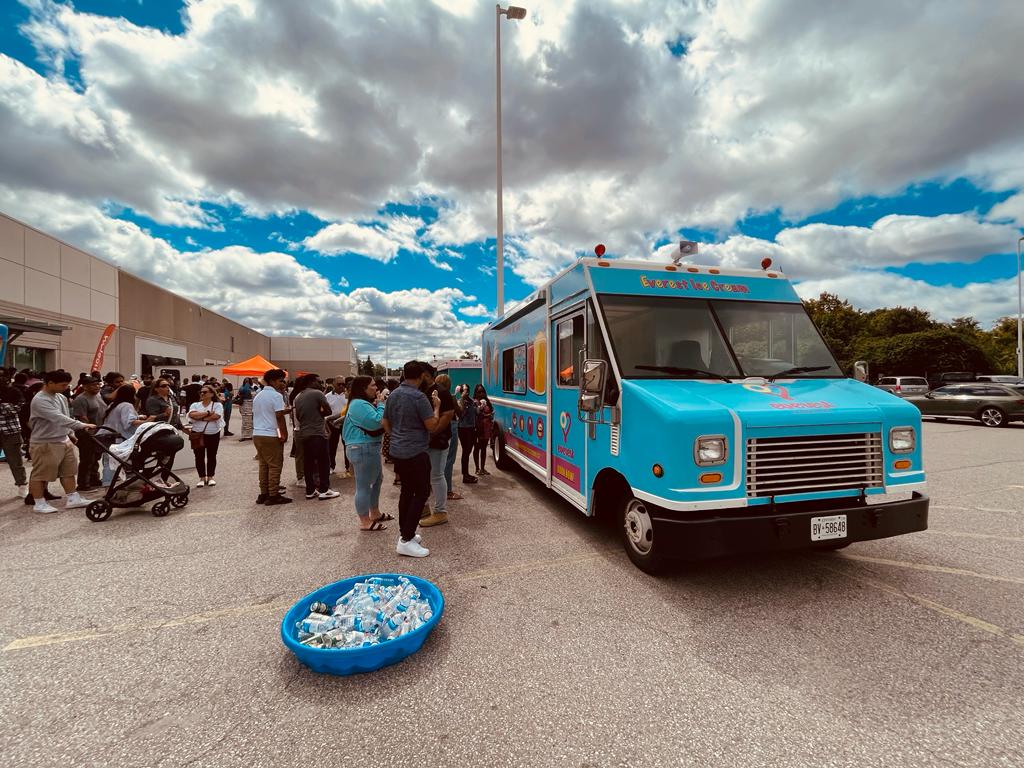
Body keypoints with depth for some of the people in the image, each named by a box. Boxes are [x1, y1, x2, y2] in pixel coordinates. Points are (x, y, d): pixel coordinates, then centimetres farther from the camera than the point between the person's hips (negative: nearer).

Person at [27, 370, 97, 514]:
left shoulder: (61, 398, 8)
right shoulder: (39, 400, -19)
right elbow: (58, 418, -31)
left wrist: (71, 434, 17)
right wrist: (82, 425, -37)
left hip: (64, 441, 8)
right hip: (45, 444, -8)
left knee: (68, 471, 11)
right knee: (40, 474, 5)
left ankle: (72, 499, 18)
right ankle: (40, 503, 16)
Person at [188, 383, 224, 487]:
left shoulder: (217, 405, -1)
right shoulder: (195, 405, 7)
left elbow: (216, 416, -19)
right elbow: (192, 415, -14)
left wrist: (200, 417, -13)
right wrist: (208, 413, -16)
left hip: (213, 434, -2)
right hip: (198, 434, 2)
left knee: (211, 456, 7)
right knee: (199, 456, 5)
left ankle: (210, 477, 19)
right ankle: (202, 478, 16)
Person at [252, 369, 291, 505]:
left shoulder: (258, 396, 17)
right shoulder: (276, 395, -10)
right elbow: (280, 417, -16)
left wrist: (284, 410, 22)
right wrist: (284, 434, -10)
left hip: (257, 434, 8)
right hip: (271, 435, -8)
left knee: (263, 465, 13)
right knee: (275, 466, -2)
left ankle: (263, 494, 17)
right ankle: (273, 495, 0)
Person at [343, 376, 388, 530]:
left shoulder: (364, 403, 16)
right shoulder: (359, 404, -18)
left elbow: (375, 420, 15)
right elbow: (377, 422, -27)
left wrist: (378, 405, 3)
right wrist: (381, 404, -15)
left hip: (370, 447, 12)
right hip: (363, 448, -12)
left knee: (377, 480, 20)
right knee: (364, 485, -3)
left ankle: (375, 513, 33)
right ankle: (365, 522, 5)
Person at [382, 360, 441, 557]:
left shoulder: (393, 395, 7)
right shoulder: (419, 397, -18)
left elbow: (385, 423, 15)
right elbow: (431, 425, -16)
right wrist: (436, 407, -2)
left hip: (397, 451, 8)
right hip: (415, 452, -8)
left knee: (407, 490, 17)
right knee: (422, 492, -2)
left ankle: (405, 533, 24)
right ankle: (406, 541, -3)